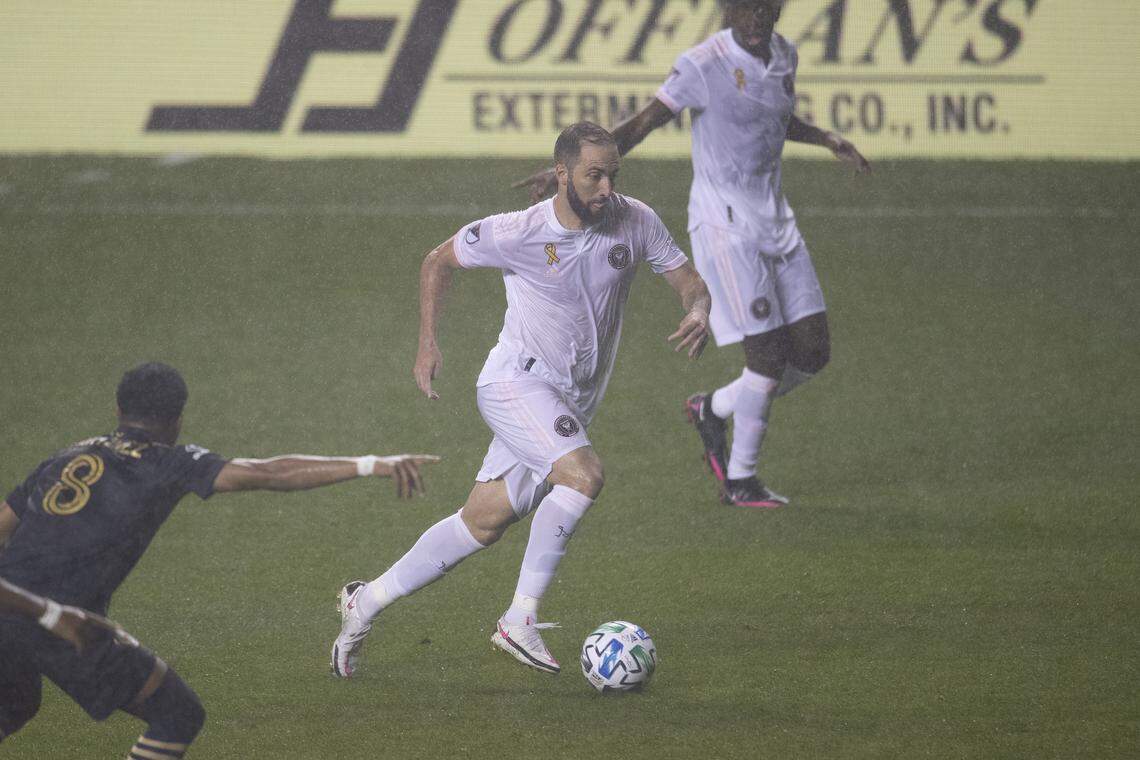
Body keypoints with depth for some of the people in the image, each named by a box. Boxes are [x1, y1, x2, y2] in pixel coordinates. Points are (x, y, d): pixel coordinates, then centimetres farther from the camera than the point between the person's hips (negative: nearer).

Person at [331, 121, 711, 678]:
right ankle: (520, 619, -24)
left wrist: (697, 312, -20)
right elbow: (438, 261, 3)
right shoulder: (518, 233, -14)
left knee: (484, 523, 6)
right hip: (517, 381, -6)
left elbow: (689, 280, 3)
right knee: (584, 474, -29)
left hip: (572, 404, 6)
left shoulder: (633, 223, -4)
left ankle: (368, 602, 21)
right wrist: (428, 342, -2)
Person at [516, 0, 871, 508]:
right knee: (768, 354, -11)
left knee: (812, 352, 4)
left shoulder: (783, 56, 8)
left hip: (775, 219, 8)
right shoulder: (704, 65, -14)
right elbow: (641, 126, -15)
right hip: (724, 226, -8)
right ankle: (739, 481, 4)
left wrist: (827, 140, 13)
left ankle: (714, 410, 25)